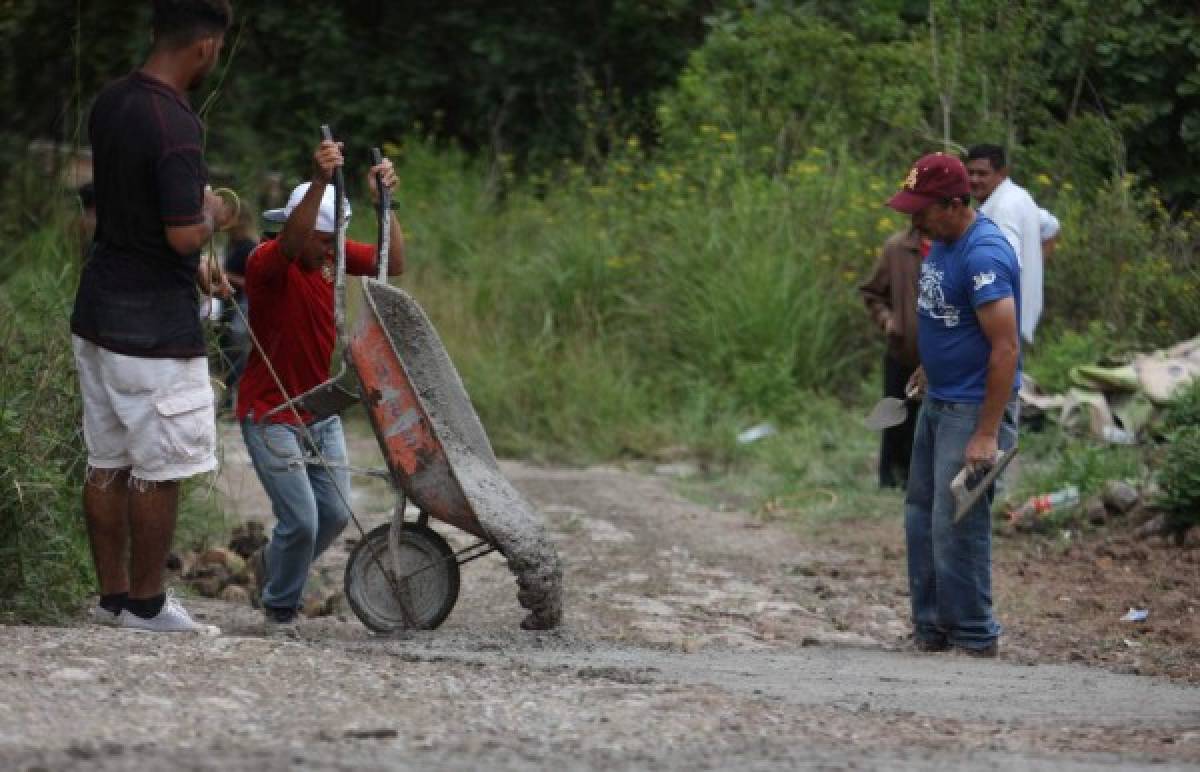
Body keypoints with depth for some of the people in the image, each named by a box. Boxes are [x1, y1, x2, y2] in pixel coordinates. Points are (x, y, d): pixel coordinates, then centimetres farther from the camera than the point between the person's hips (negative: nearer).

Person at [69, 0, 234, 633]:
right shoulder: (174, 127, -22)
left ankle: (112, 594, 21)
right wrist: (211, 216, -3)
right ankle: (145, 604, 8)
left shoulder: (109, 104, 6)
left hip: (97, 312, 9)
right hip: (155, 327, -9)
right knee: (158, 469, 2)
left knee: (106, 463, 13)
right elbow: (184, 235, -25)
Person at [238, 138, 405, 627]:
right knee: (301, 519, -11)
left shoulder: (332, 254, 1)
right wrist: (319, 182, -55)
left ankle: (272, 564, 36)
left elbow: (393, 264, -7)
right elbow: (290, 245, -42)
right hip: (270, 415, -7)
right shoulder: (267, 262, -19)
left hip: (320, 412, 7)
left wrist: (383, 202, -20)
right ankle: (280, 604, 14)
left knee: (335, 514, 8)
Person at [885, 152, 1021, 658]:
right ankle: (931, 629, 23)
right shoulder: (942, 242, 6)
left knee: (956, 526, -8)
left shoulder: (984, 256, -23)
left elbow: (1006, 347, -25)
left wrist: (986, 434, -26)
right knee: (921, 517, 14)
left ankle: (975, 639, 3)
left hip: (974, 407, -10)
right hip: (937, 402, 10)